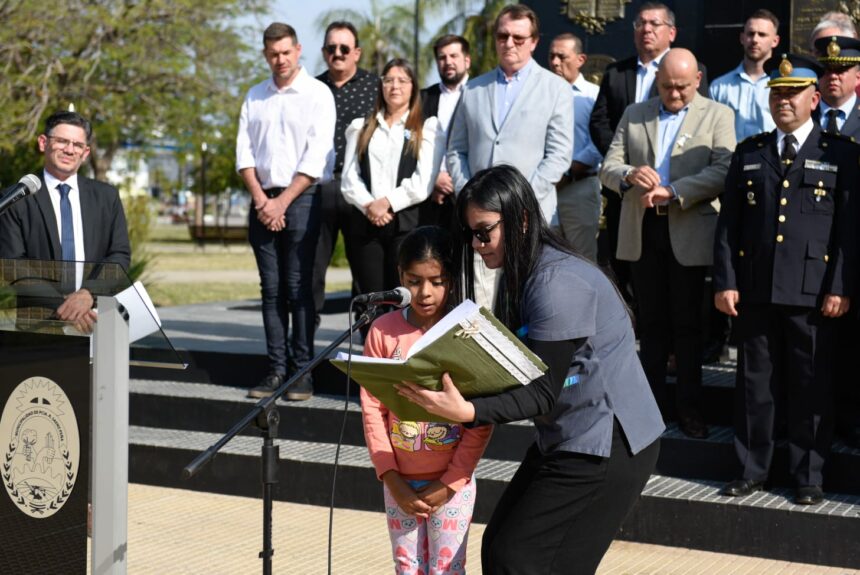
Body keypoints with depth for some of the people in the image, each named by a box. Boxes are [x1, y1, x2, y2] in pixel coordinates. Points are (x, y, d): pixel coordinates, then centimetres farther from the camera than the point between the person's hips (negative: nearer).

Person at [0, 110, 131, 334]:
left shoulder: (107, 196, 14)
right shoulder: (19, 200, 6)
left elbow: (120, 255, 8)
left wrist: (88, 294, -9)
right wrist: (59, 305, -12)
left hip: (97, 316, 2)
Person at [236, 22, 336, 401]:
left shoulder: (317, 94, -1)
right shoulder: (254, 96, 13)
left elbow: (316, 158, -8)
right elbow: (244, 152, 9)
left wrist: (282, 202, -11)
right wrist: (260, 199, -4)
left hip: (301, 198, -4)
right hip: (263, 200, 4)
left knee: (299, 288, -6)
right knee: (271, 289, 4)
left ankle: (303, 371, -2)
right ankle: (276, 369, 7)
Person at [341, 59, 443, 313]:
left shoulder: (427, 128, 9)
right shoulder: (361, 127, 19)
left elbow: (423, 181, -4)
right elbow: (349, 178, 7)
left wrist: (387, 203, -11)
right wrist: (369, 206, -9)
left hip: (406, 223, -3)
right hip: (365, 223, 3)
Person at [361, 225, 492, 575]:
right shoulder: (384, 332, -4)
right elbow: (372, 409, -2)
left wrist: (449, 483, -11)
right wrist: (391, 479, -8)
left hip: (452, 481, -2)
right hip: (401, 482, 3)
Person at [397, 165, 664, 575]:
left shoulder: (558, 284, -22)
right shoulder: (520, 274, 9)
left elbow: (543, 393, -25)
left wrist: (468, 412, -37)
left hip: (606, 447, -10)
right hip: (566, 441, 10)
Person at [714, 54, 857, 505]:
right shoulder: (749, 154, 13)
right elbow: (728, 222, 9)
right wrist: (725, 281, 1)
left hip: (812, 293, -3)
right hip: (755, 289, 3)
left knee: (810, 387, 3)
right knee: (755, 383, 8)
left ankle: (808, 476, 15)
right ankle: (753, 469, 20)